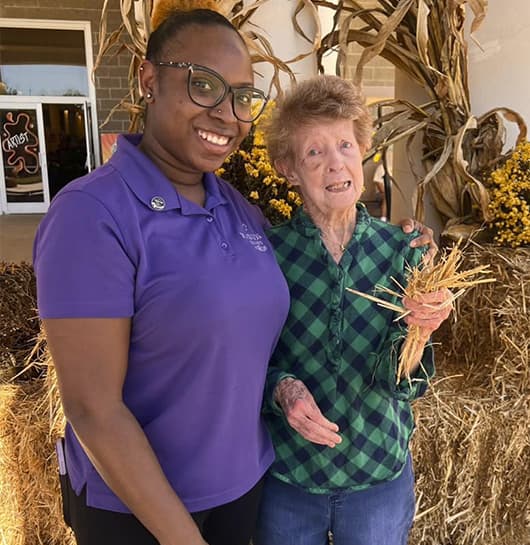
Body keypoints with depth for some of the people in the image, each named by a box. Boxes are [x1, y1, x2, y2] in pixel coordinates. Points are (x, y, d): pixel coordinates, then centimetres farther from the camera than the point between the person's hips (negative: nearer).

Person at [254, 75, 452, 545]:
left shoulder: (401, 251, -9)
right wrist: (282, 387, -23)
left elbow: (402, 384, -10)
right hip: (285, 475, 0)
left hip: (381, 475, 1)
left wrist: (417, 330, -28)